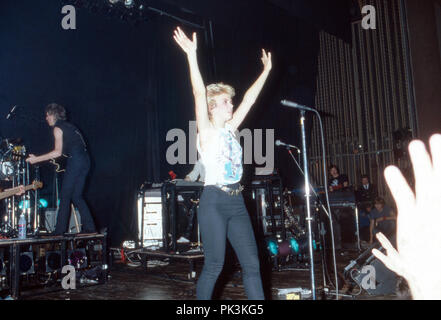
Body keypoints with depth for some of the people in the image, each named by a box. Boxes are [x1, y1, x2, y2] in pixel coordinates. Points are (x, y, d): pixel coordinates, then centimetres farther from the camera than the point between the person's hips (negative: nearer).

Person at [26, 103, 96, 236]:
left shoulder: (58, 128, -3)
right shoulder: (69, 126, 23)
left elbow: (58, 152, -12)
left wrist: (36, 159, -9)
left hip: (75, 161, -8)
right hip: (85, 160, 9)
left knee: (65, 196, -3)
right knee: (76, 196, 11)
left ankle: (60, 230, -2)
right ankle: (89, 227, 8)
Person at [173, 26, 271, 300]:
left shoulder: (230, 128, 13)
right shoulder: (206, 131, -4)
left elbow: (250, 98, 18)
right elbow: (199, 94, -16)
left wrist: (266, 70, 22)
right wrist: (192, 55, -23)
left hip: (237, 202, 7)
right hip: (214, 201, -7)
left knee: (252, 263, 4)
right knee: (215, 264, -1)